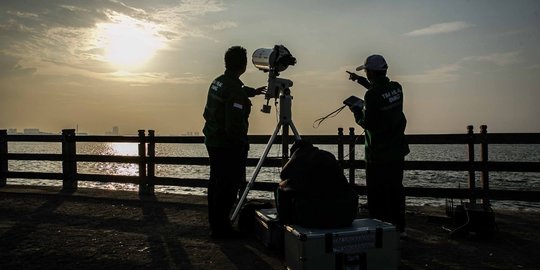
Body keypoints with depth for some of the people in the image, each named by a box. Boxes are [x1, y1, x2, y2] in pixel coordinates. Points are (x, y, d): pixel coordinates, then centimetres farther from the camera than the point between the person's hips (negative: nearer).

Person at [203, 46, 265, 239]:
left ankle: (216, 226, 27)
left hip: (212, 141, 10)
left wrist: (251, 92, 42)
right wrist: (241, 144, -12)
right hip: (228, 146, -9)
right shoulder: (235, 89, -20)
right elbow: (234, 124, -25)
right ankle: (221, 228, 6)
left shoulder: (217, 82, 8)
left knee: (216, 184, 16)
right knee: (228, 187, -1)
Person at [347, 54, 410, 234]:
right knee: (396, 189, 16)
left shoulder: (372, 95, -20)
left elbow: (368, 123, -18)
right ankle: (399, 228, 25)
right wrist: (359, 80, 30)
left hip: (378, 154, -7)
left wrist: (356, 111, 0)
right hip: (398, 150, 7)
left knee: (377, 193, 3)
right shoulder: (396, 88, 3)